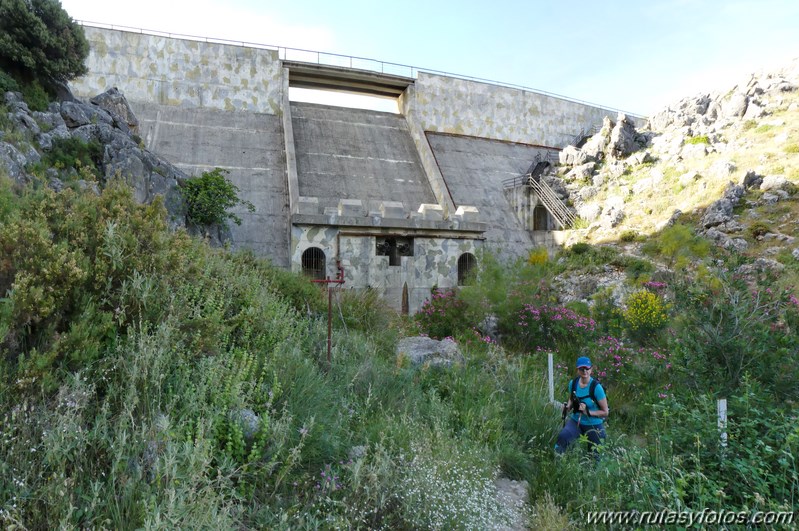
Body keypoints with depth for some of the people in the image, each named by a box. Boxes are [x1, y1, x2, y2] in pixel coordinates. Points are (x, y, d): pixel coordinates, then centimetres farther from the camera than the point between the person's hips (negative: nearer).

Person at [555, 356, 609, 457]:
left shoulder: (596, 387, -18)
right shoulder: (573, 383, -6)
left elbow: (605, 412, -11)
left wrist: (588, 412, -24)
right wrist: (568, 406, -6)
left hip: (594, 426, -2)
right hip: (576, 422, 2)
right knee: (562, 436, -29)